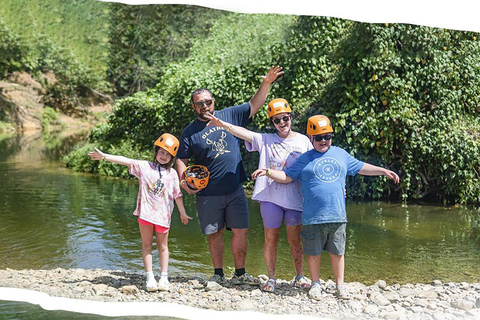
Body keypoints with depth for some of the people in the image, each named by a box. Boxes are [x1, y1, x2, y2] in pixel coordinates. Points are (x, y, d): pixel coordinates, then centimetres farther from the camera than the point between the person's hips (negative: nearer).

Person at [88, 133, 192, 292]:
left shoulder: (172, 174, 7)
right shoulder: (144, 166, 3)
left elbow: (177, 195, 13)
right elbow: (125, 161, -6)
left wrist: (183, 213, 16)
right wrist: (104, 156, -15)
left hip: (163, 214, 1)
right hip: (146, 212, -1)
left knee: (162, 246, 6)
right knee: (146, 245, 3)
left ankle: (164, 278, 11)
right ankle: (150, 277, 6)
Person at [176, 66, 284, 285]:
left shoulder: (230, 115, 6)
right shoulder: (190, 132, 2)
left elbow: (254, 106, 10)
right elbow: (181, 159, 2)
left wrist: (265, 84, -3)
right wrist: (183, 180, -15)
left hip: (235, 190, 1)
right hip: (207, 194, -1)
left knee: (240, 231, 0)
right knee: (214, 234, 7)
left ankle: (240, 273, 12)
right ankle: (218, 274, 20)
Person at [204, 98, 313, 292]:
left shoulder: (303, 141, 9)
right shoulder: (265, 140, 5)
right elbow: (243, 133, -7)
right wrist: (222, 124, -23)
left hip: (294, 197, 0)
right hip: (270, 197, 0)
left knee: (294, 240, 7)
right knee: (270, 239, 6)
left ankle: (299, 276, 21)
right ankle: (271, 278, 18)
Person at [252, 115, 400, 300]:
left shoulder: (341, 154, 13)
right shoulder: (305, 159, 6)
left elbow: (361, 167, 23)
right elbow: (287, 177, 6)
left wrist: (384, 171, 22)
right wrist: (267, 172, -7)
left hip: (337, 215, 2)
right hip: (313, 217, -2)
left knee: (337, 252, 8)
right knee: (314, 252, 6)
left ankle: (340, 285, 21)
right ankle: (315, 284, 23)